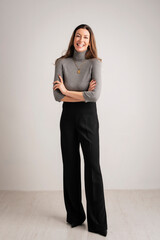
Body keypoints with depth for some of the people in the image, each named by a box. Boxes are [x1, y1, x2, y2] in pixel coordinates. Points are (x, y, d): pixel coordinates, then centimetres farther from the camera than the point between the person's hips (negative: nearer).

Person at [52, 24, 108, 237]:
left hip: (88, 117, -2)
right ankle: (74, 216, 26)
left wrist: (67, 91, -10)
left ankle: (97, 223, 9)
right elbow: (57, 95, -8)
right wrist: (83, 94, -13)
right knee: (70, 166, 9)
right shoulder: (62, 63, 2)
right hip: (68, 118, 2)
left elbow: (95, 95, -16)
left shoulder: (94, 63, -3)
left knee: (93, 167, -2)